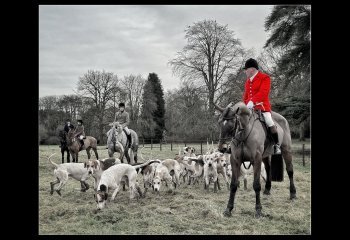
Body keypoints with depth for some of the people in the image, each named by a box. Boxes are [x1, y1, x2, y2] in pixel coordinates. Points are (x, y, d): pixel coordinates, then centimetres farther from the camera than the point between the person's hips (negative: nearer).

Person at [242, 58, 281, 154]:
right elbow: (245, 95, 20)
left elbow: (263, 92, -20)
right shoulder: (248, 81, 17)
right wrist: (246, 104, 3)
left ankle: (276, 145, -7)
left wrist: (252, 101, -30)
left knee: (270, 123, -20)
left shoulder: (264, 78, -5)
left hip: (262, 105, -7)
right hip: (250, 107, 7)